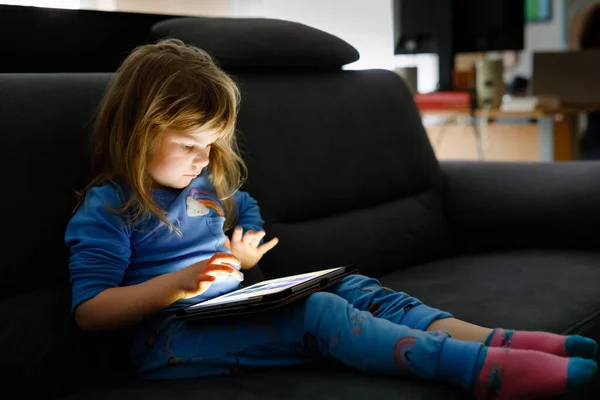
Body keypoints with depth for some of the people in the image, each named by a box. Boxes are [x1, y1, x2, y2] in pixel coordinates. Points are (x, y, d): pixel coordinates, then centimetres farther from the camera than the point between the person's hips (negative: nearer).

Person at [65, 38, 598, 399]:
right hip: (172, 334, -8)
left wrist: (243, 256, 12)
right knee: (317, 313, -27)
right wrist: (179, 282, -24)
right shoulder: (104, 208, -6)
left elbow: (247, 214, 37)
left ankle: (498, 342, -23)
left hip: (237, 312, 8)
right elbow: (91, 311, -13)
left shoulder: (208, 186, 16)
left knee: (351, 287, -8)